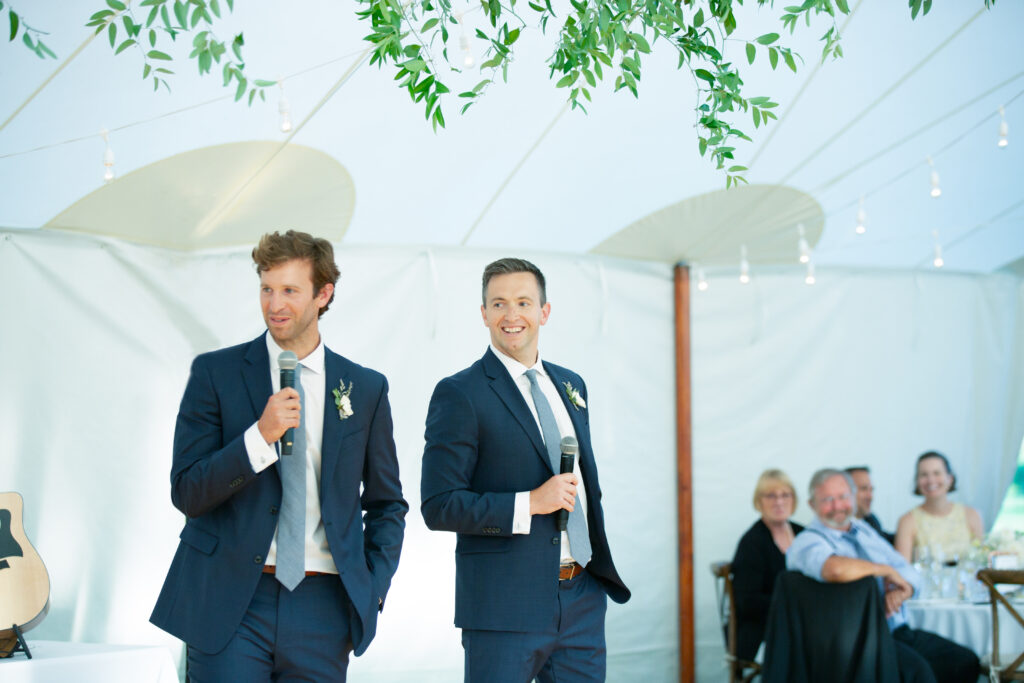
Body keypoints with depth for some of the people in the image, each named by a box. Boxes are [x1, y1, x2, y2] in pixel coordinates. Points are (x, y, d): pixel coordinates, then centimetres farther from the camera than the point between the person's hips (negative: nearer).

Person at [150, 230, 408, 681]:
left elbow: (386, 504, 16)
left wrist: (373, 590, 4)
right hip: (230, 604, -2)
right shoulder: (215, 373, 2)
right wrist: (260, 435, -16)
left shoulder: (366, 388, 8)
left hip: (322, 608, 2)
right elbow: (187, 494, -3)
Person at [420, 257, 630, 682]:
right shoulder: (459, 394, -7)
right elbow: (438, 506, -11)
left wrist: (602, 561, 15)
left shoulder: (570, 386, 14)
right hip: (505, 607, -6)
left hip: (583, 597, 6)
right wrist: (529, 504, -18)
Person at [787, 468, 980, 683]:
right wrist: (886, 570, -15)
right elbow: (836, 569, -30)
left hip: (898, 631, 8)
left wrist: (900, 592, -7)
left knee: (966, 663, -9)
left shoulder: (865, 530, 20)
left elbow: (910, 574, 18)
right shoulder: (807, 542, -6)